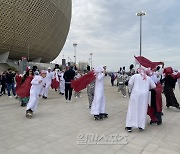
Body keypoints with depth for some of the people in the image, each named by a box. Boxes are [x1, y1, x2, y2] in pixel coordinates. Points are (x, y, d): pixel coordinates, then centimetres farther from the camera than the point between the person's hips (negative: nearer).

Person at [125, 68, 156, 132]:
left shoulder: (135, 76, 4)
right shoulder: (148, 78, 14)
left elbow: (130, 84, -3)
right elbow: (154, 86, 15)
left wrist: (130, 90, 12)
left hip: (135, 94, -2)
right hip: (144, 95, 2)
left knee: (133, 109, 2)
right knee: (142, 110, 10)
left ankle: (129, 126, 3)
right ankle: (141, 125, 12)